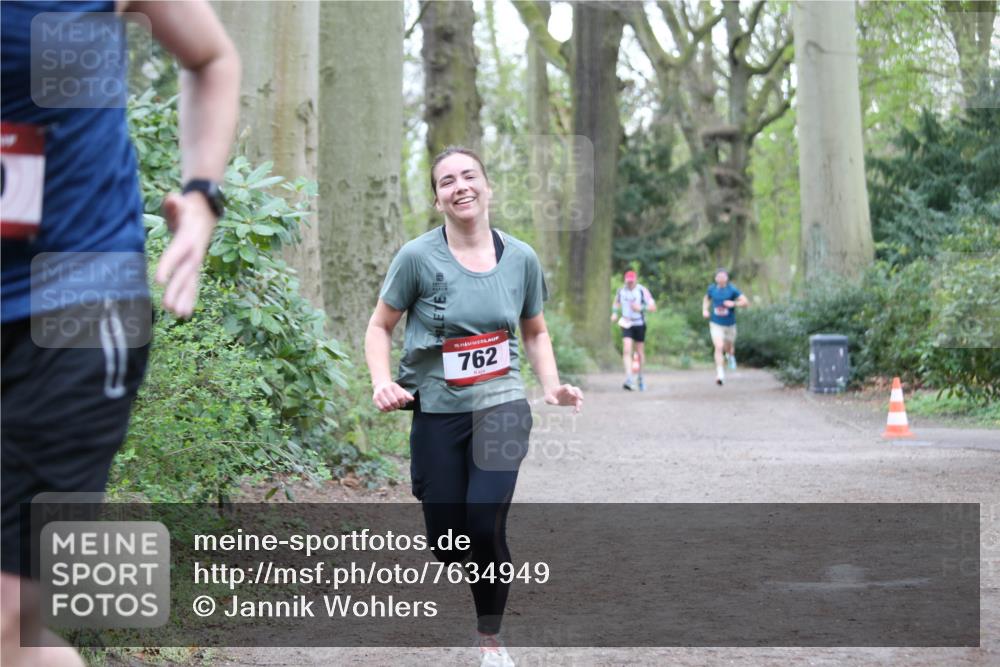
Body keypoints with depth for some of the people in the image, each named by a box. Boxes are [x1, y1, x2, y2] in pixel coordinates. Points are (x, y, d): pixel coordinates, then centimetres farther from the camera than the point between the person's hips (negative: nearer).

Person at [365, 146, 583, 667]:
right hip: (438, 413, 0)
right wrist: (382, 381, -15)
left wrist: (552, 386, -1)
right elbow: (379, 327, 3)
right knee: (446, 542, 1)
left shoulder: (520, 258, 0)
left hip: (500, 408, 0)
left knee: (486, 526, -15)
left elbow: (535, 332, 15)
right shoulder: (418, 257, -8)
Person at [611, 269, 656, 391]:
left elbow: (653, 307, -11)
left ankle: (640, 377, 31)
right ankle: (628, 380, -24)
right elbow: (616, 302, 20)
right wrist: (614, 313, 3)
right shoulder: (621, 290, -1)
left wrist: (641, 308, -26)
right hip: (626, 325, 1)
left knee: (640, 352, 10)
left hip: (639, 324, -1)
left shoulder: (642, 291, -10)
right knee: (626, 350, -16)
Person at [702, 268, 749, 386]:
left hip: (730, 324, 0)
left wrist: (734, 304, -27)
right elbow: (706, 299, 20)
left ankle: (730, 355, 56)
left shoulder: (732, 290, -10)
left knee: (728, 348, 17)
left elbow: (745, 302, -11)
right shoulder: (712, 289, -1)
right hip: (716, 324, 0)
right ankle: (720, 375, -20)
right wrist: (705, 309, 3)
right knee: (719, 347, -19)